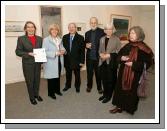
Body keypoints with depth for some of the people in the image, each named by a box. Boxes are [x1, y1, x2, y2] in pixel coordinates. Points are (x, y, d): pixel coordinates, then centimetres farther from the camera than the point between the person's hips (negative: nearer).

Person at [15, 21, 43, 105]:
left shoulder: (39, 39, 6)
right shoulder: (21, 39, -4)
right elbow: (18, 52, -6)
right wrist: (28, 54, -19)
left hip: (37, 63, 3)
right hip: (27, 64, -3)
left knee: (37, 80, 13)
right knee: (30, 81, 7)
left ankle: (36, 94, 34)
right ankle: (31, 97, 26)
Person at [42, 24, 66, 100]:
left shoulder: (59, 39, 12)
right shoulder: (46, 40, -9)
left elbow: (62, 48, 18)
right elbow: (45, 52, -18)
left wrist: (63, 51, -7)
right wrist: (55, 53, -25)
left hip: (59, 62, 6)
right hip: (51, 63, -6)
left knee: (58, 77, 16)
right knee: (51, 78, 3)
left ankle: (57, 90, 34)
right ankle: (51, 93, 20)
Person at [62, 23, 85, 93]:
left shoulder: (80, 38, -8)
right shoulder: (65, 37, 3)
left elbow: (82, 51, -9)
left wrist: (82, 61, -11)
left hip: (76, 60, -2)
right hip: (67, 60, 3)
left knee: (77, 74, 13)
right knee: (68, 74, 17)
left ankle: (77, 86, 33)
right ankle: (67, 85, 38)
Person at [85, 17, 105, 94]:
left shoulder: (102, 32, -6)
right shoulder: (87, 33, 9)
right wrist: (86, 45, -8)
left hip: (98, 57, -3)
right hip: (89, 57, 3)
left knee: (98, 73, 10)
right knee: (89, 73, 15)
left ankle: (99, 87, 29)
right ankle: (89, 86, 34)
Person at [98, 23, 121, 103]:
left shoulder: (116, 39, -6)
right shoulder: (102, 39, 10)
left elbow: (118, 52, -10)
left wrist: (109, 55, -19)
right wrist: (101, 54, -6)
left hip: (111, 63, -4)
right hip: (103, 62, 5)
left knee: (110, 80, 4)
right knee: (104, 79, 12)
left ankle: (109, 96, 21)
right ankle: (105, 94, 31)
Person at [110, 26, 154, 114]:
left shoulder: (143, 49, -14)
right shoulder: (127, 46, 5)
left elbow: (147, 63, -15)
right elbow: (119, 55, 15)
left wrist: (133, 64, -21)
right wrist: (121, 58, -9)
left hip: (135, 75, -6)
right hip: (123, 73, 6)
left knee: (132, 90, 8)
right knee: (121, 89, 13)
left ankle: (130, 108, 31)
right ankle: (119, 106, 30)